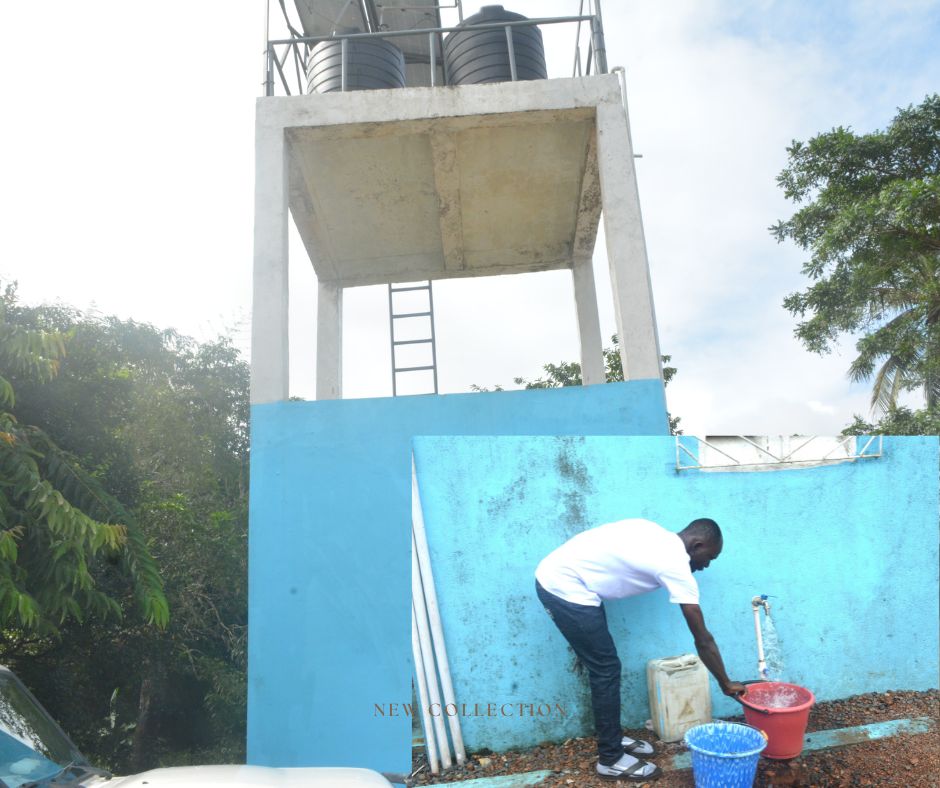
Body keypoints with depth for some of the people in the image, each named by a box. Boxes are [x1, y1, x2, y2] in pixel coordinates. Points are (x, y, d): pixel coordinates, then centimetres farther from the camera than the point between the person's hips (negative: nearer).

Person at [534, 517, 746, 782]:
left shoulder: (659, 536, 13)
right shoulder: (677, 565, -11)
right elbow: (703, 640, -3)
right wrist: (726, 684, 10)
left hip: (555, 576, 10)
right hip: (566, 589, -10)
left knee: (603, 667, 18)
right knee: (607, 670, 2)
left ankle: (613, 739, 33)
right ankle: (611, 759, 16)